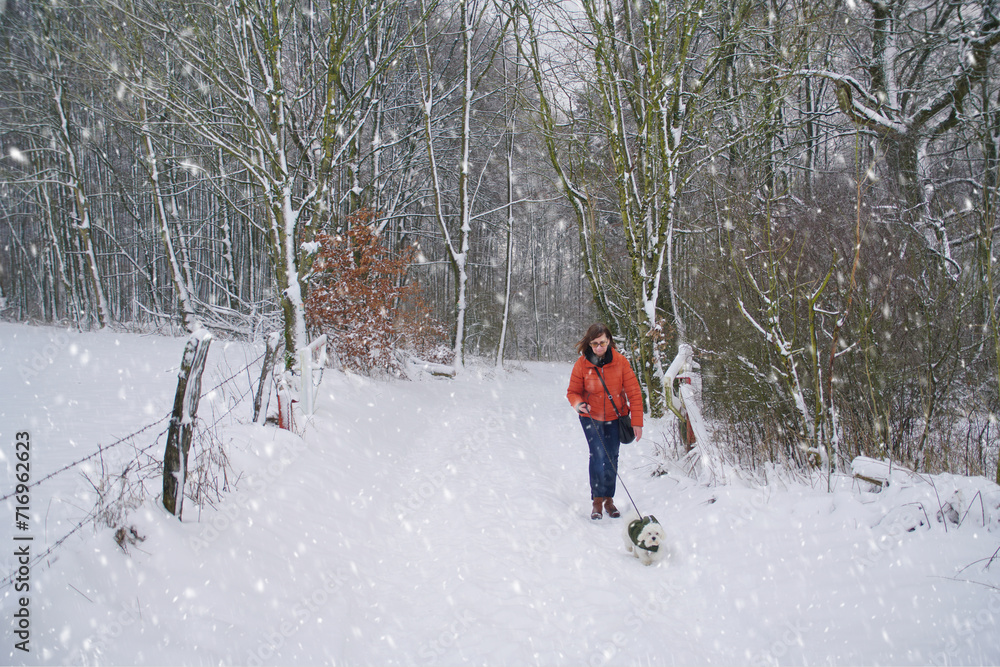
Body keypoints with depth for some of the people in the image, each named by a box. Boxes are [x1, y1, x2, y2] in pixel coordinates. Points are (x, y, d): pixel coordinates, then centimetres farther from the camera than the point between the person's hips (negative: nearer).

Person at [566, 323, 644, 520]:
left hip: (615, 417, 1)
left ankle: (609, 498, 21)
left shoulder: (620, 361, -13)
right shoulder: (582, 364, -13)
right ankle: (597, 500, -2)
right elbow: (573, 392, -3)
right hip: (591, 417, -1)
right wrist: (578, 404, -26)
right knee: (598, 456, -15)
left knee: (612, 459, 4)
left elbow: (634, 392, -8)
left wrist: (637, 422, -11)